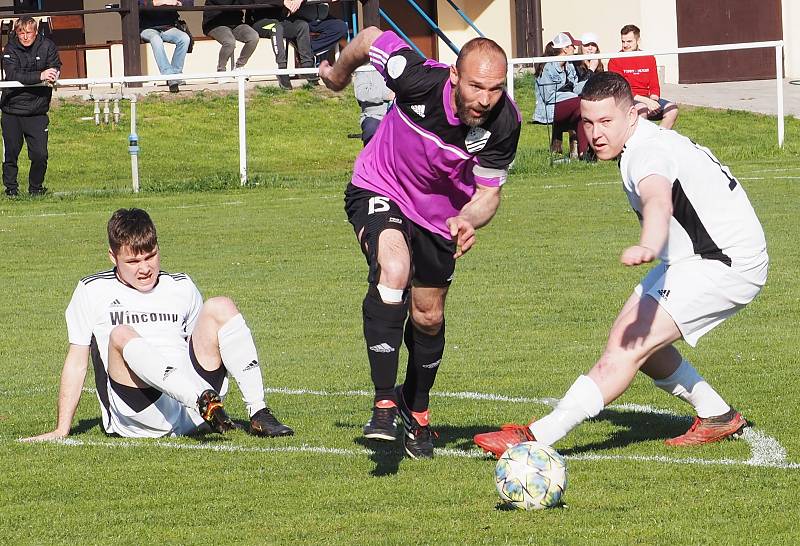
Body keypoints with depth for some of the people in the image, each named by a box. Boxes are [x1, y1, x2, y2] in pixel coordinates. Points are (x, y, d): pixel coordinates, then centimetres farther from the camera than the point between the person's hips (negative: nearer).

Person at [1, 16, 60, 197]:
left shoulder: (47, 46, 1)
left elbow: (56, 67, -2)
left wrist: (52, 76, -28)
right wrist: (39, 76, -35)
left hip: (37, 112, 1)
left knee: (40, 154, -3)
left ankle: (36, 187, 17)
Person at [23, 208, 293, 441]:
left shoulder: (181, 287, 21)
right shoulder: (91, 291, 14)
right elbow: (77, 361, 12)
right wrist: (61, 431, 6)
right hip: (138, 416, -3)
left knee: (220, 307, -9)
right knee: (121, 335, -30)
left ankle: (258, 414, -22)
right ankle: (203, 401, -53)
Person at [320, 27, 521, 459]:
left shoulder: (503, 123, -28)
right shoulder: (419, 80, -35)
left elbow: (488, 194, -16)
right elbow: (369, 39, -15)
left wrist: (468, 221, -39)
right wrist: (338, 73, 6)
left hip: (440, 213, 3)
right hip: (380, 191, -3)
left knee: (428, 317, 15)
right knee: (393, 268, -33)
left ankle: (416, 409, 45)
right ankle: (384, 404, -31)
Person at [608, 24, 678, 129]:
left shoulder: (649, 58, 14)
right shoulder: (615, 61, -2)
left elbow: (654, 86, 14)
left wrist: (653, 100, -11)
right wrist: (645, 101, -19)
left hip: (647, 99, 5)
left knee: (672, 108, -18)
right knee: (642, 108, -37)